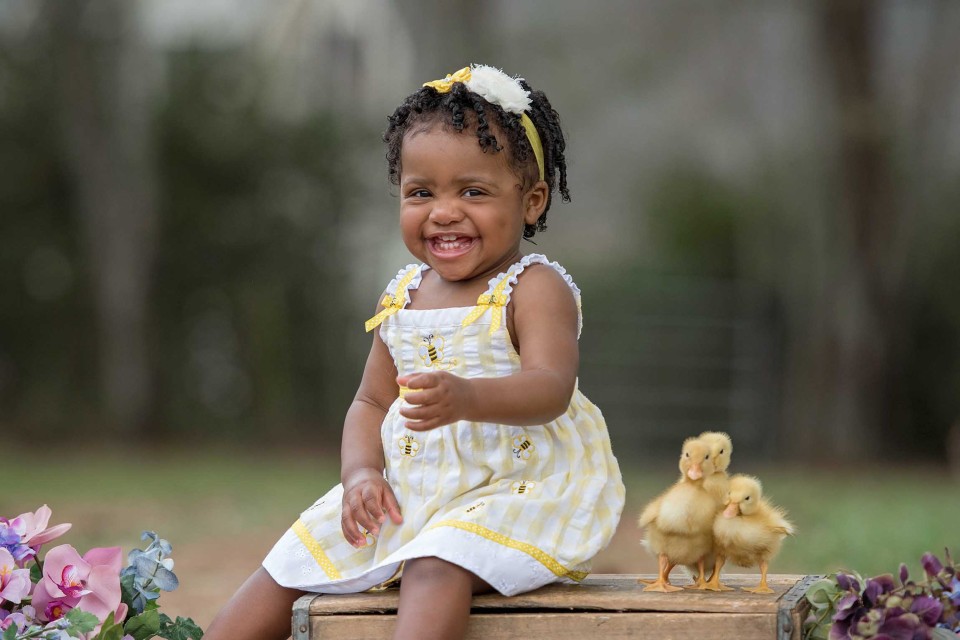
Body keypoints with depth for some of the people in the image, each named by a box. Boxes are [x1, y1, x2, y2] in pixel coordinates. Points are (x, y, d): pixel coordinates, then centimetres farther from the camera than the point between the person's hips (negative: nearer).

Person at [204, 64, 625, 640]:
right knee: (289, 569, 3)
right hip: (408, 495, 8)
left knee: (437, 568, -35)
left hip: (514, 490, -8)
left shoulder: (535, 288, -9)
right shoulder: (405, 296, 12)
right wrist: (362, 472, -3)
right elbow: (372, 401, 18)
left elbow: (550, 388, -26)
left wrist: (468, 398, -45)